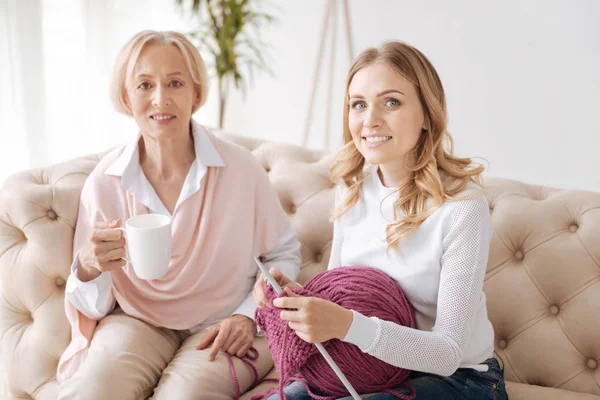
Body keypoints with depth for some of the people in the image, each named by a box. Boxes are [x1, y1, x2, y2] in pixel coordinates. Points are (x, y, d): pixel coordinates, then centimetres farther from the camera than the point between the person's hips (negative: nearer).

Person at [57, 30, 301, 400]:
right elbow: (94, 307, -1)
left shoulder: (241, 168, -13)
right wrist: (89, 269, -24)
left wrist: (249, 316, -11)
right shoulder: (104, 182, -8)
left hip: (223, 325, -1)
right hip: (137, 321, 1)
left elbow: (285, 255, 3)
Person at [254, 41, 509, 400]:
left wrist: (347, 325, -37)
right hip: (372, 365, 5)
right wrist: (298, 294, -15)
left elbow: (449, 352, -23)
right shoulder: (352, 188, -3)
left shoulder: (462, 206, -23)